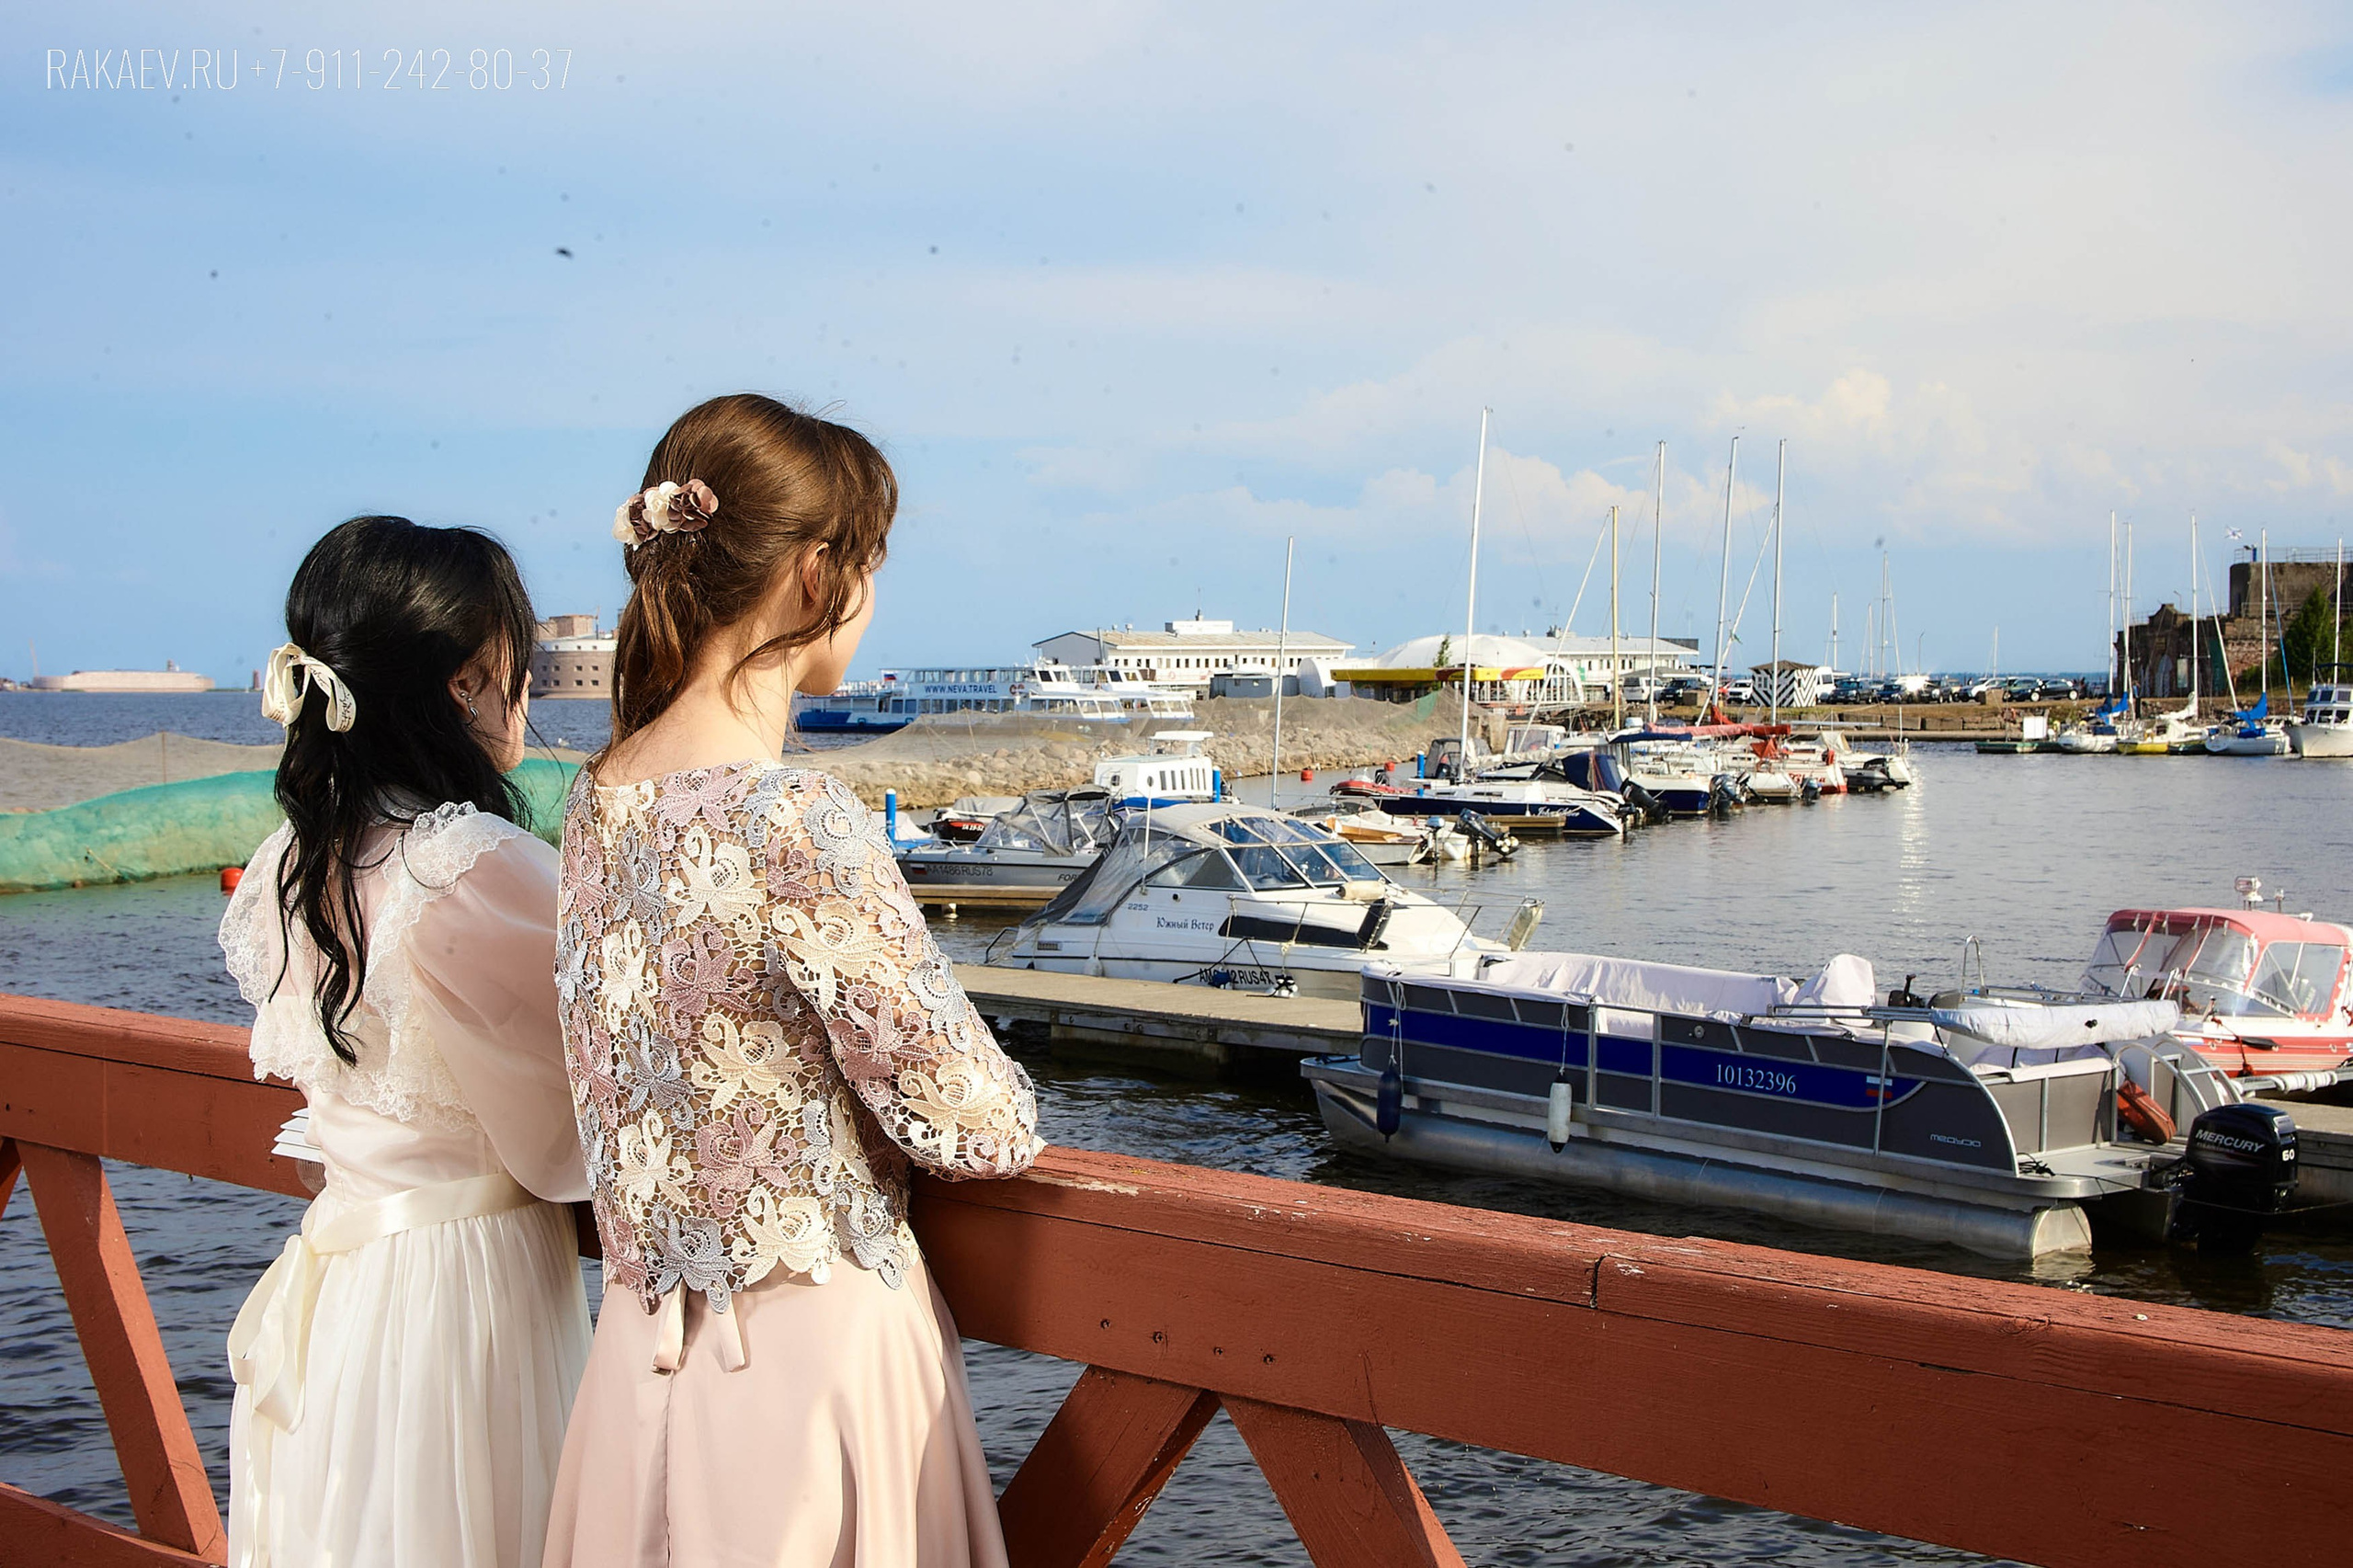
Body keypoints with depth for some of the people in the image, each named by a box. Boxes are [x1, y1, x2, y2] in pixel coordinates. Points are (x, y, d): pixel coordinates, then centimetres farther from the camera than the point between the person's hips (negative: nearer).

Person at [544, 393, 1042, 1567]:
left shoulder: (599, 797, 2)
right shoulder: (795, 825, -23)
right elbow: (979, 1128, -17)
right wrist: (1000, 1103, 5)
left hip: (648, 1350, 8)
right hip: (810, 1352, -7)